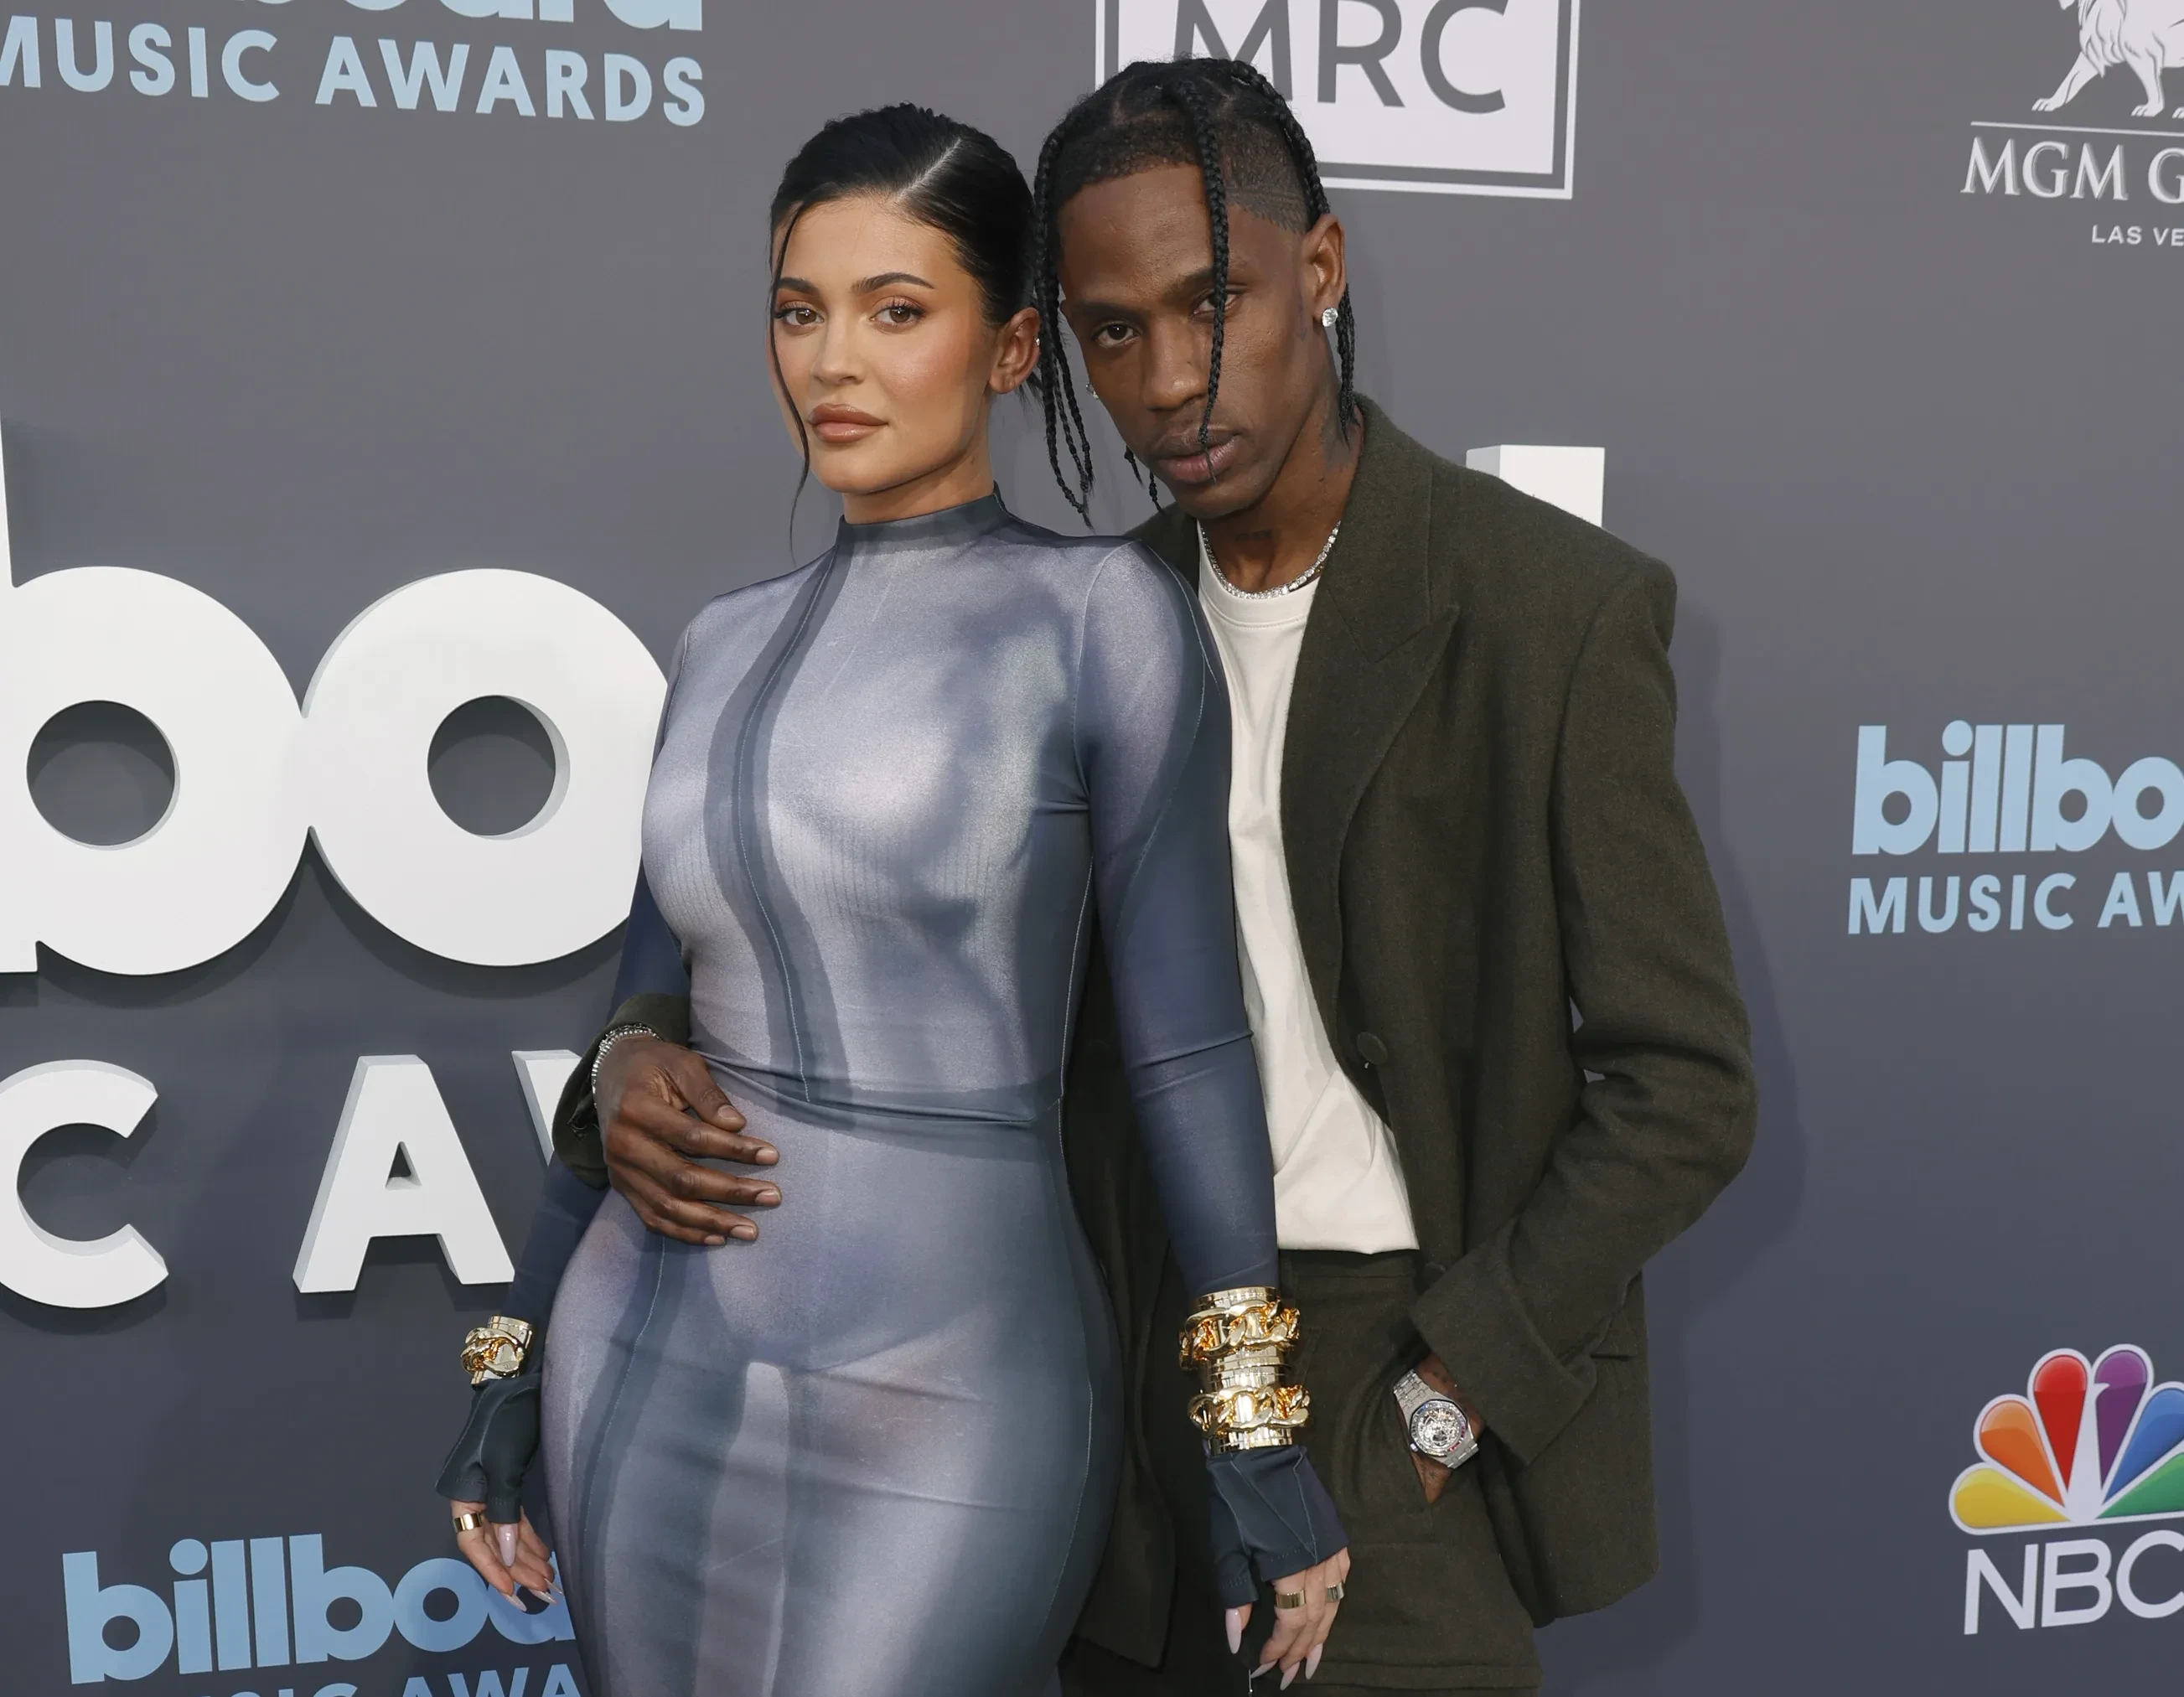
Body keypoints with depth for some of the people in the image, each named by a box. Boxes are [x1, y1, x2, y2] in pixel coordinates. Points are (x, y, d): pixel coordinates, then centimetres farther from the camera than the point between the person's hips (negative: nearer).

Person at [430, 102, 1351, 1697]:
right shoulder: (731, 641, 7)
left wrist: (1258, 1429, -6)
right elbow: (647, 1026, 11)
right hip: (651, 1370, 6)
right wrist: (516, 1358, 14)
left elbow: (1187, 1038, -8)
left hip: (947, 1400, -5)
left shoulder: (1100, 610, -9)